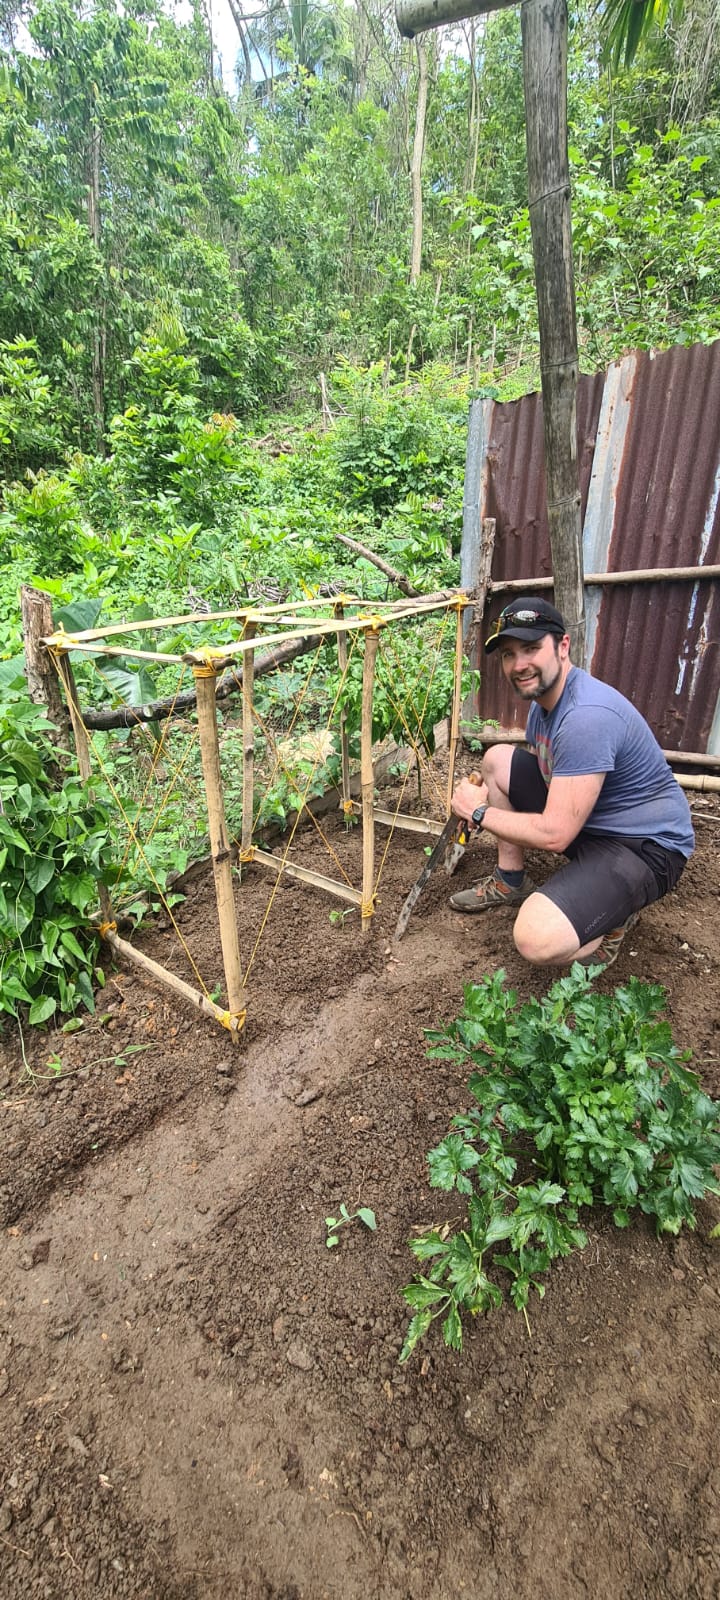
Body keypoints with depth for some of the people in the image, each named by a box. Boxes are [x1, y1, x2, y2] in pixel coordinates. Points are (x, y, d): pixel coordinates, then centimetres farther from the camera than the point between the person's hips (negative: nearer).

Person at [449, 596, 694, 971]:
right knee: (497, 758, 4)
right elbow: (540, 769, 19)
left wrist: (479, 812, -15)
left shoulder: (586, 716, -30)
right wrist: (481, 797, 1)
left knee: (538, 939, -32)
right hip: (587, 821, 10)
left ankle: (615, 912, 2)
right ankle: (510, 882, 13)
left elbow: (554, 835, -31)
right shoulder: (543, 696, 3)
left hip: (644, 847, -9)